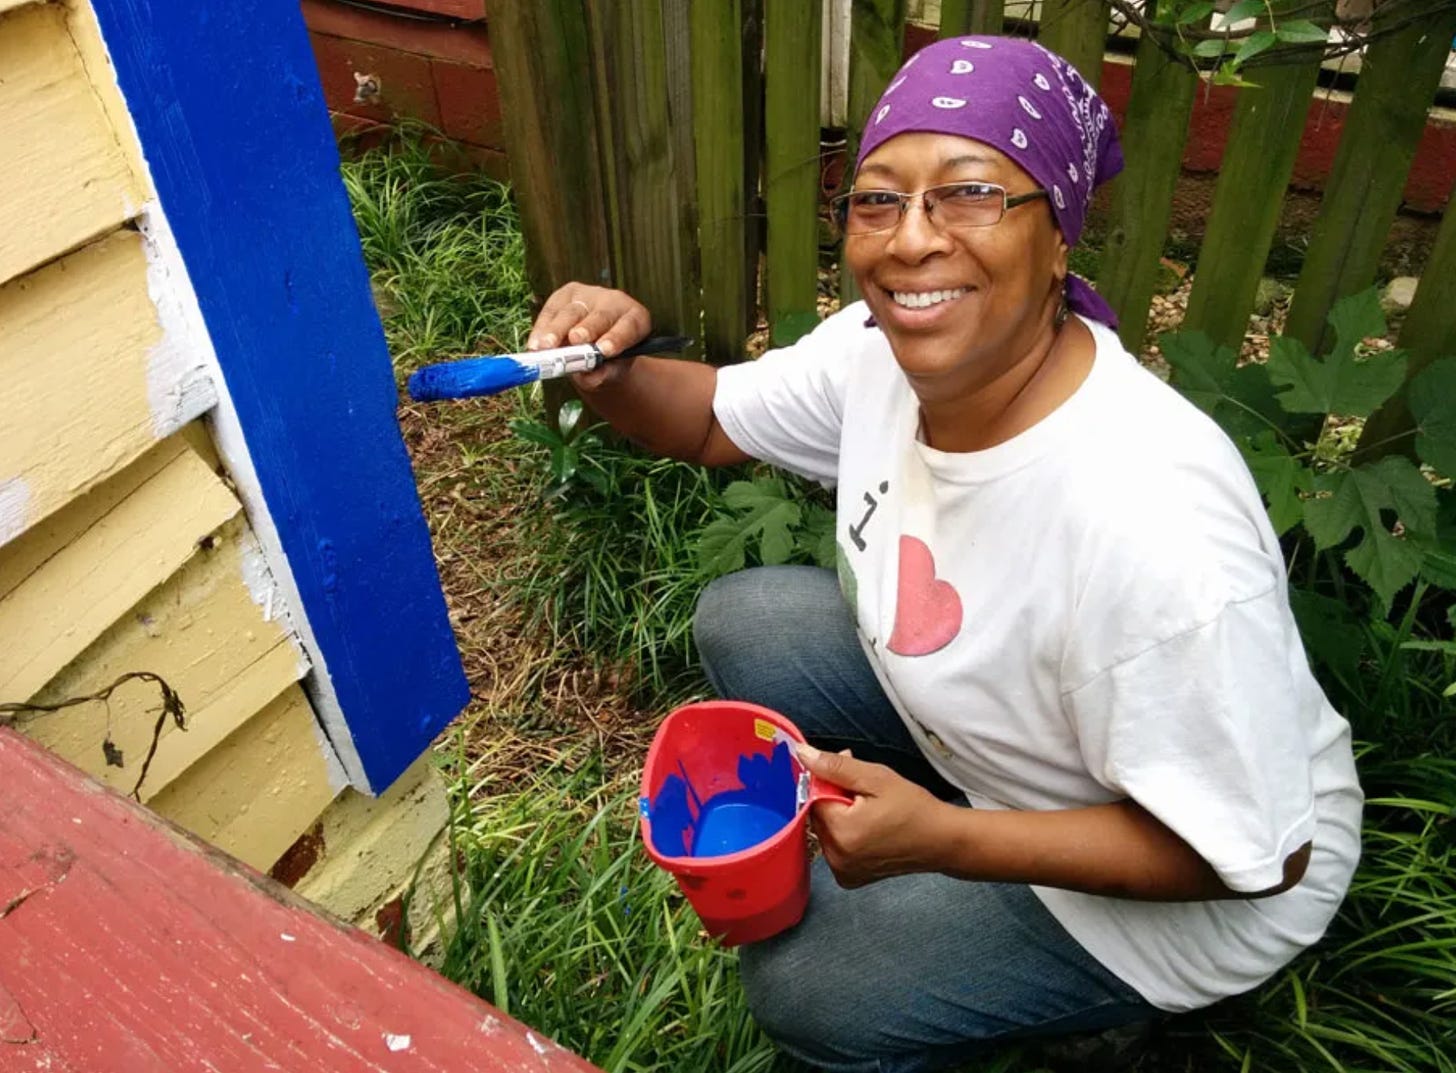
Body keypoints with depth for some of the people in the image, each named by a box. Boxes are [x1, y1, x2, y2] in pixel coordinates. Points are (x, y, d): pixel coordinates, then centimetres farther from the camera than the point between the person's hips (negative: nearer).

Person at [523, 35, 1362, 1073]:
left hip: (1191, 883, -6)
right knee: (741, 619, 0)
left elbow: (1251, 852, -28)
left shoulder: (1150, 531, -40)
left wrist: (940, 841, -34)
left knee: (802, 985, -10)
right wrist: (613, 372, -22)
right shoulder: (881, 349, -18)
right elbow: (713, 419, 0)